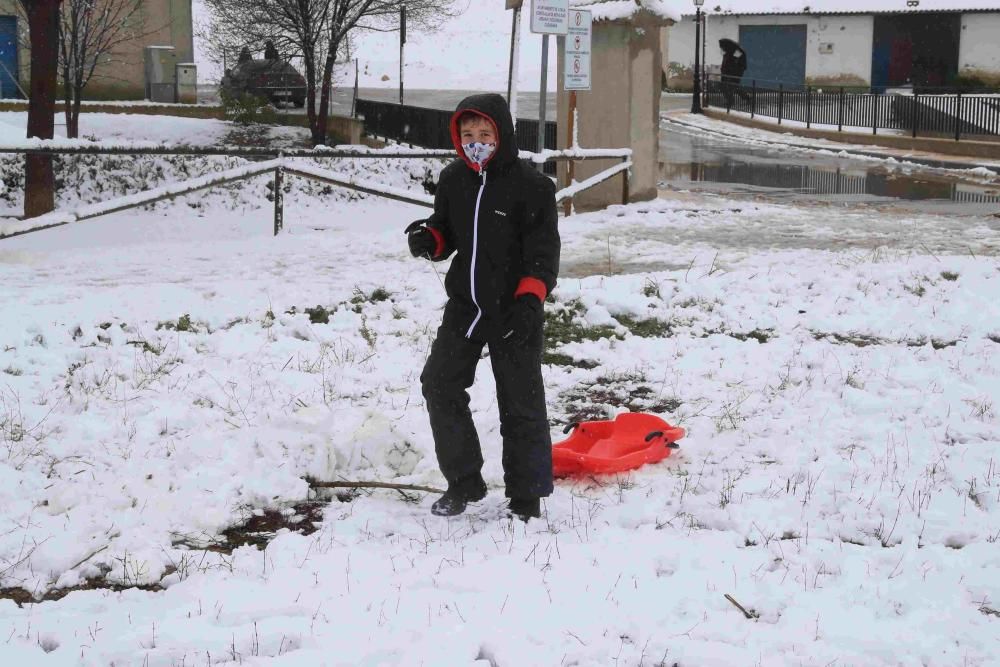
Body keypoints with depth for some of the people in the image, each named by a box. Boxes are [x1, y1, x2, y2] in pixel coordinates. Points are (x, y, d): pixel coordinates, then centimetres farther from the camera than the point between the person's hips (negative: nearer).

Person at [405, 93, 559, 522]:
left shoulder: (530, 185, -11)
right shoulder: (453, 180, 6)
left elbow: (544, 249, -12)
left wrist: (530, 298, -24)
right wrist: (428, 239, -8)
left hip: (514, 313, -6)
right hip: (464, 305, 6)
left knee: (521, 404, 1)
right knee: (439, 385, 5)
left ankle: (526, 498, 13)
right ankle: (463, 482, 20)